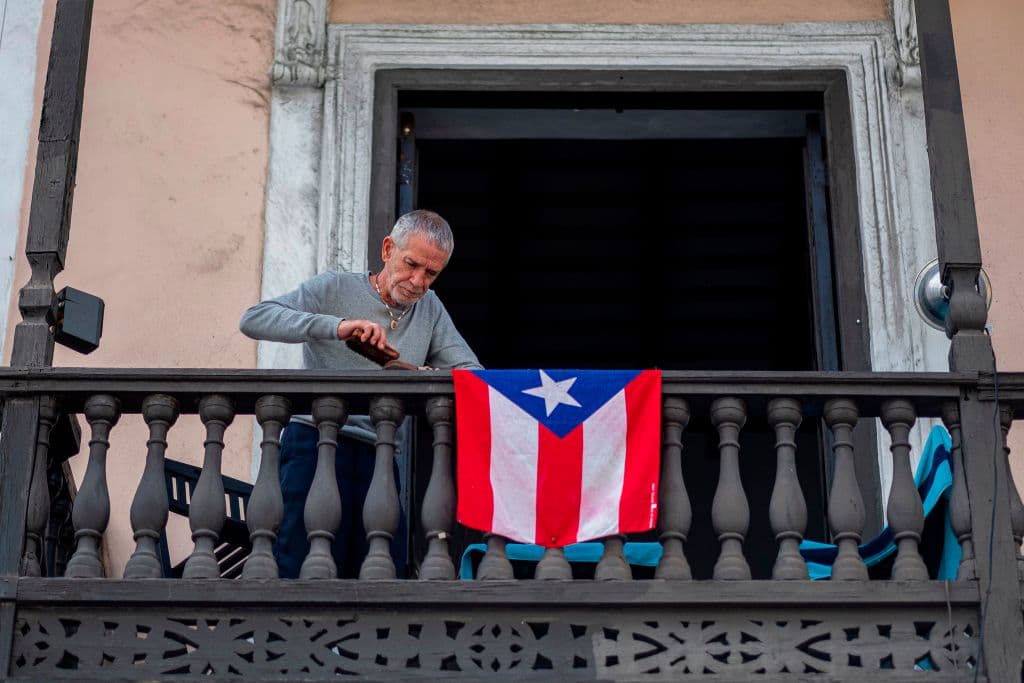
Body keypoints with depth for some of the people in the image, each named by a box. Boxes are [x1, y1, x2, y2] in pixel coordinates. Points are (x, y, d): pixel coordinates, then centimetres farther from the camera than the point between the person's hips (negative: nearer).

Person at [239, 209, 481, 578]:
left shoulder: (430, 309, 18)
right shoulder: (336, 288, 4)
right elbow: (254, 319, -9)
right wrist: (337, 326, -22)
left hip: (380, 458, 5)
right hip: (316, 444, -5)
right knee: (303, 574, -11)